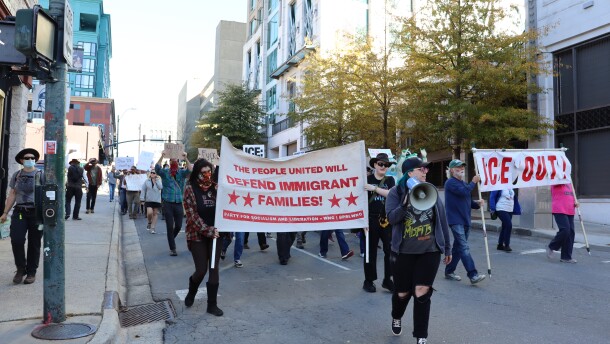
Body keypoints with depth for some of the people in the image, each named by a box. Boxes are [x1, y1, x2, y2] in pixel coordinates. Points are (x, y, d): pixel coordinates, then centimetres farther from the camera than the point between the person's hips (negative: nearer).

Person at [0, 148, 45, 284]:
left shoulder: (41, 175, 0)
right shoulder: (16, 175, 10)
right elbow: (11, 195, 13)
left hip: (36, 213, -2)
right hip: (19, 212, 3)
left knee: (34, 244, 4)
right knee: (16, 241, -9)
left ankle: (31, 272, 17)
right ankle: (20, 269, 13)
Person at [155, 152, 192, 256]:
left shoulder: (181, 172, 5)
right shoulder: (165, 172, 2)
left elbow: (190, 170, -14)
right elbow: (157, 168, -16)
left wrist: (186, 158, -26)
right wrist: (162, 157, -29)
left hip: (179, 203, 2)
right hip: (168, 203, -1)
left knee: (178, 226, 6)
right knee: (170, 227, 2)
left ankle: (171, 238, 37)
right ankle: (172, 248, 13)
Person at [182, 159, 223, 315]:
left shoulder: (216, 186, 4)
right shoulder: (190, 188, -5)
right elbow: (192, 214, -10)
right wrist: (207, 230, -17)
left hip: (215, 233, 3)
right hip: (197, 235, -3)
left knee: (214, 270, 4)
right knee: (201, 270, -1)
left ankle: (212, 304, 17)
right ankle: (191, 293, 31)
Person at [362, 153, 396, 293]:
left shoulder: (390, 180, 9)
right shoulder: (367, 180, 0)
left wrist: (374, 188, -20)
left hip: (387, 220, 3)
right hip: (371, 220, -3)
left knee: (390, 250, 3)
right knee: (371, 252, 5)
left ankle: (387, 279, 18)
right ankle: (368, 281, 17)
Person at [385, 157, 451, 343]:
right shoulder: (396, 192, -4)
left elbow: (442, 221, 7)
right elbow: (392, 218, -15)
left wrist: (447, 248, 10)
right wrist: (406, 203, -28)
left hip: (430, 251, 1)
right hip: (404, 252, -1)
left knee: (422, 292, -4)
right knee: (402, 292, 12)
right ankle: (396, 317, 45)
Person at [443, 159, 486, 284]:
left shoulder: (464, 183, 20)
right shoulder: (451, 182, -8)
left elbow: (468, 201, 21)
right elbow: (464, 192, -23)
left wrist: (477, 203, -1)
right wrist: (474, 182, -8)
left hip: (465, 220, 9)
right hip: (455, 220, -9)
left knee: (458, 247, 12)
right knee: (464, 247, -14)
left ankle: (449, 271, 22)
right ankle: (473, 275, -18)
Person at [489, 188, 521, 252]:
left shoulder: (511, 188, 9)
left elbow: (515, 198, 15)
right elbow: (492, 196, -12)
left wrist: (517, 210, 12)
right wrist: (492, 208, -18)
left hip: (510, 211, 8)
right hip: (501, 210, -7)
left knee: (505, 227, 12)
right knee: (509, 225, -17)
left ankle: (500, 245, 22)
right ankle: (506, 245, -7)